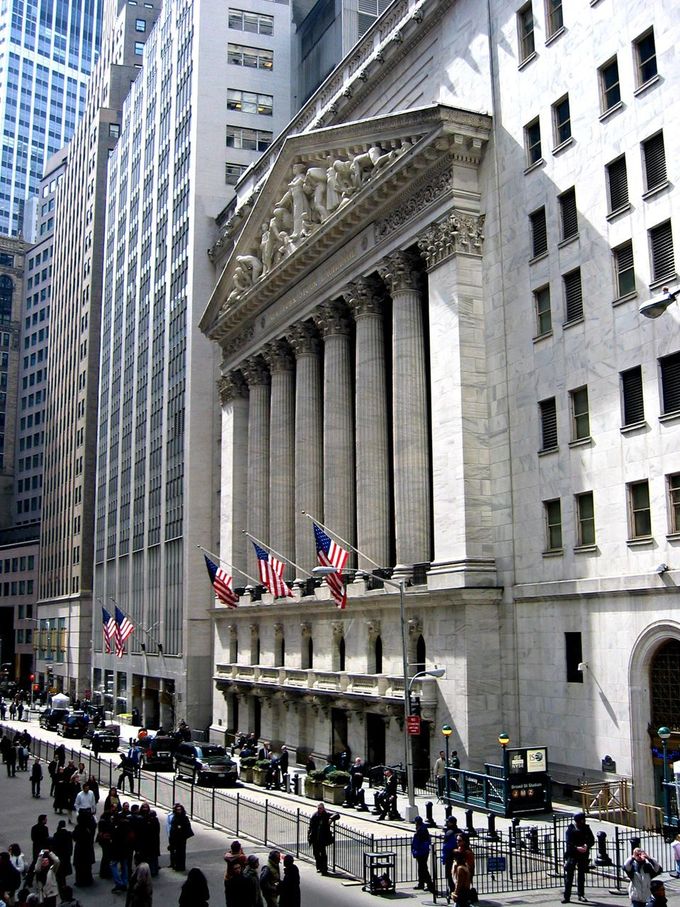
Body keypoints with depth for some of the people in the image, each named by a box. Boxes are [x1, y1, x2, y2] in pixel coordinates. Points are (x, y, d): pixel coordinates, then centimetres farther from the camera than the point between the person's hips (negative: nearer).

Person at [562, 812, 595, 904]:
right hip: (572, 855, -3)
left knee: (581, 875, 12)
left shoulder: (586, 828, 4)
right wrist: (577, 848, -27)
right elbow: (568, 842, -11)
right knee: (569, 875, -5)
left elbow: (592, 840, 4)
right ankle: (567, 896, -2)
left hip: (583, 855, 3)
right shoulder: (570, 829, -5)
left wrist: (587, 845, -16)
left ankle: (581, 895, 23)